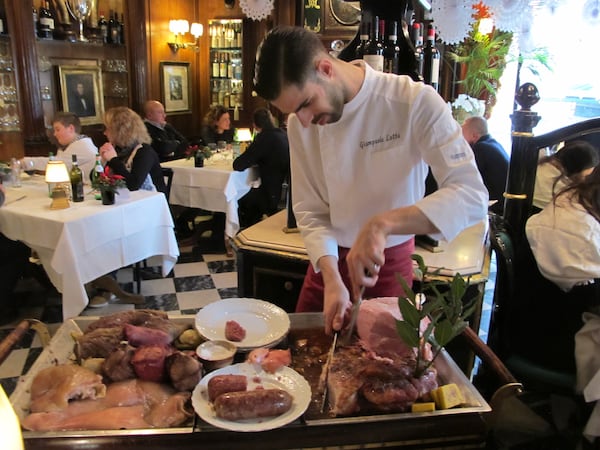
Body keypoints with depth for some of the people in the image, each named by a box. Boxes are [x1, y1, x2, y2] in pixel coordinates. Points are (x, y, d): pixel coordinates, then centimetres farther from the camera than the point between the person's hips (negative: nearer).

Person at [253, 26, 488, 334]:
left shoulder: (415, 103, -24)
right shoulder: (300, 124, -11)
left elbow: (471, 195, -29)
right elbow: (310, 210, -8)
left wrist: (381, 223, -42)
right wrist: (331, 278, -22)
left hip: (389, 262, -3)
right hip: (330, 259, 3)